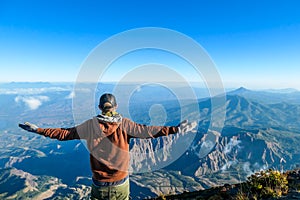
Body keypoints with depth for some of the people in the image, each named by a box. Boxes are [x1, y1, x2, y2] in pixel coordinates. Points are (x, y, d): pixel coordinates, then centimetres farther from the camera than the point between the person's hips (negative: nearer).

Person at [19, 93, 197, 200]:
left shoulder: (91, 125, -14)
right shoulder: (124, 124, -16)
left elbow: (65, 133, -7)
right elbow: (147, 131, -16)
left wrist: (38, 130, 6)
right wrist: (177, 129, -11)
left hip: (99, 186, 0)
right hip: (121, 184, 0)